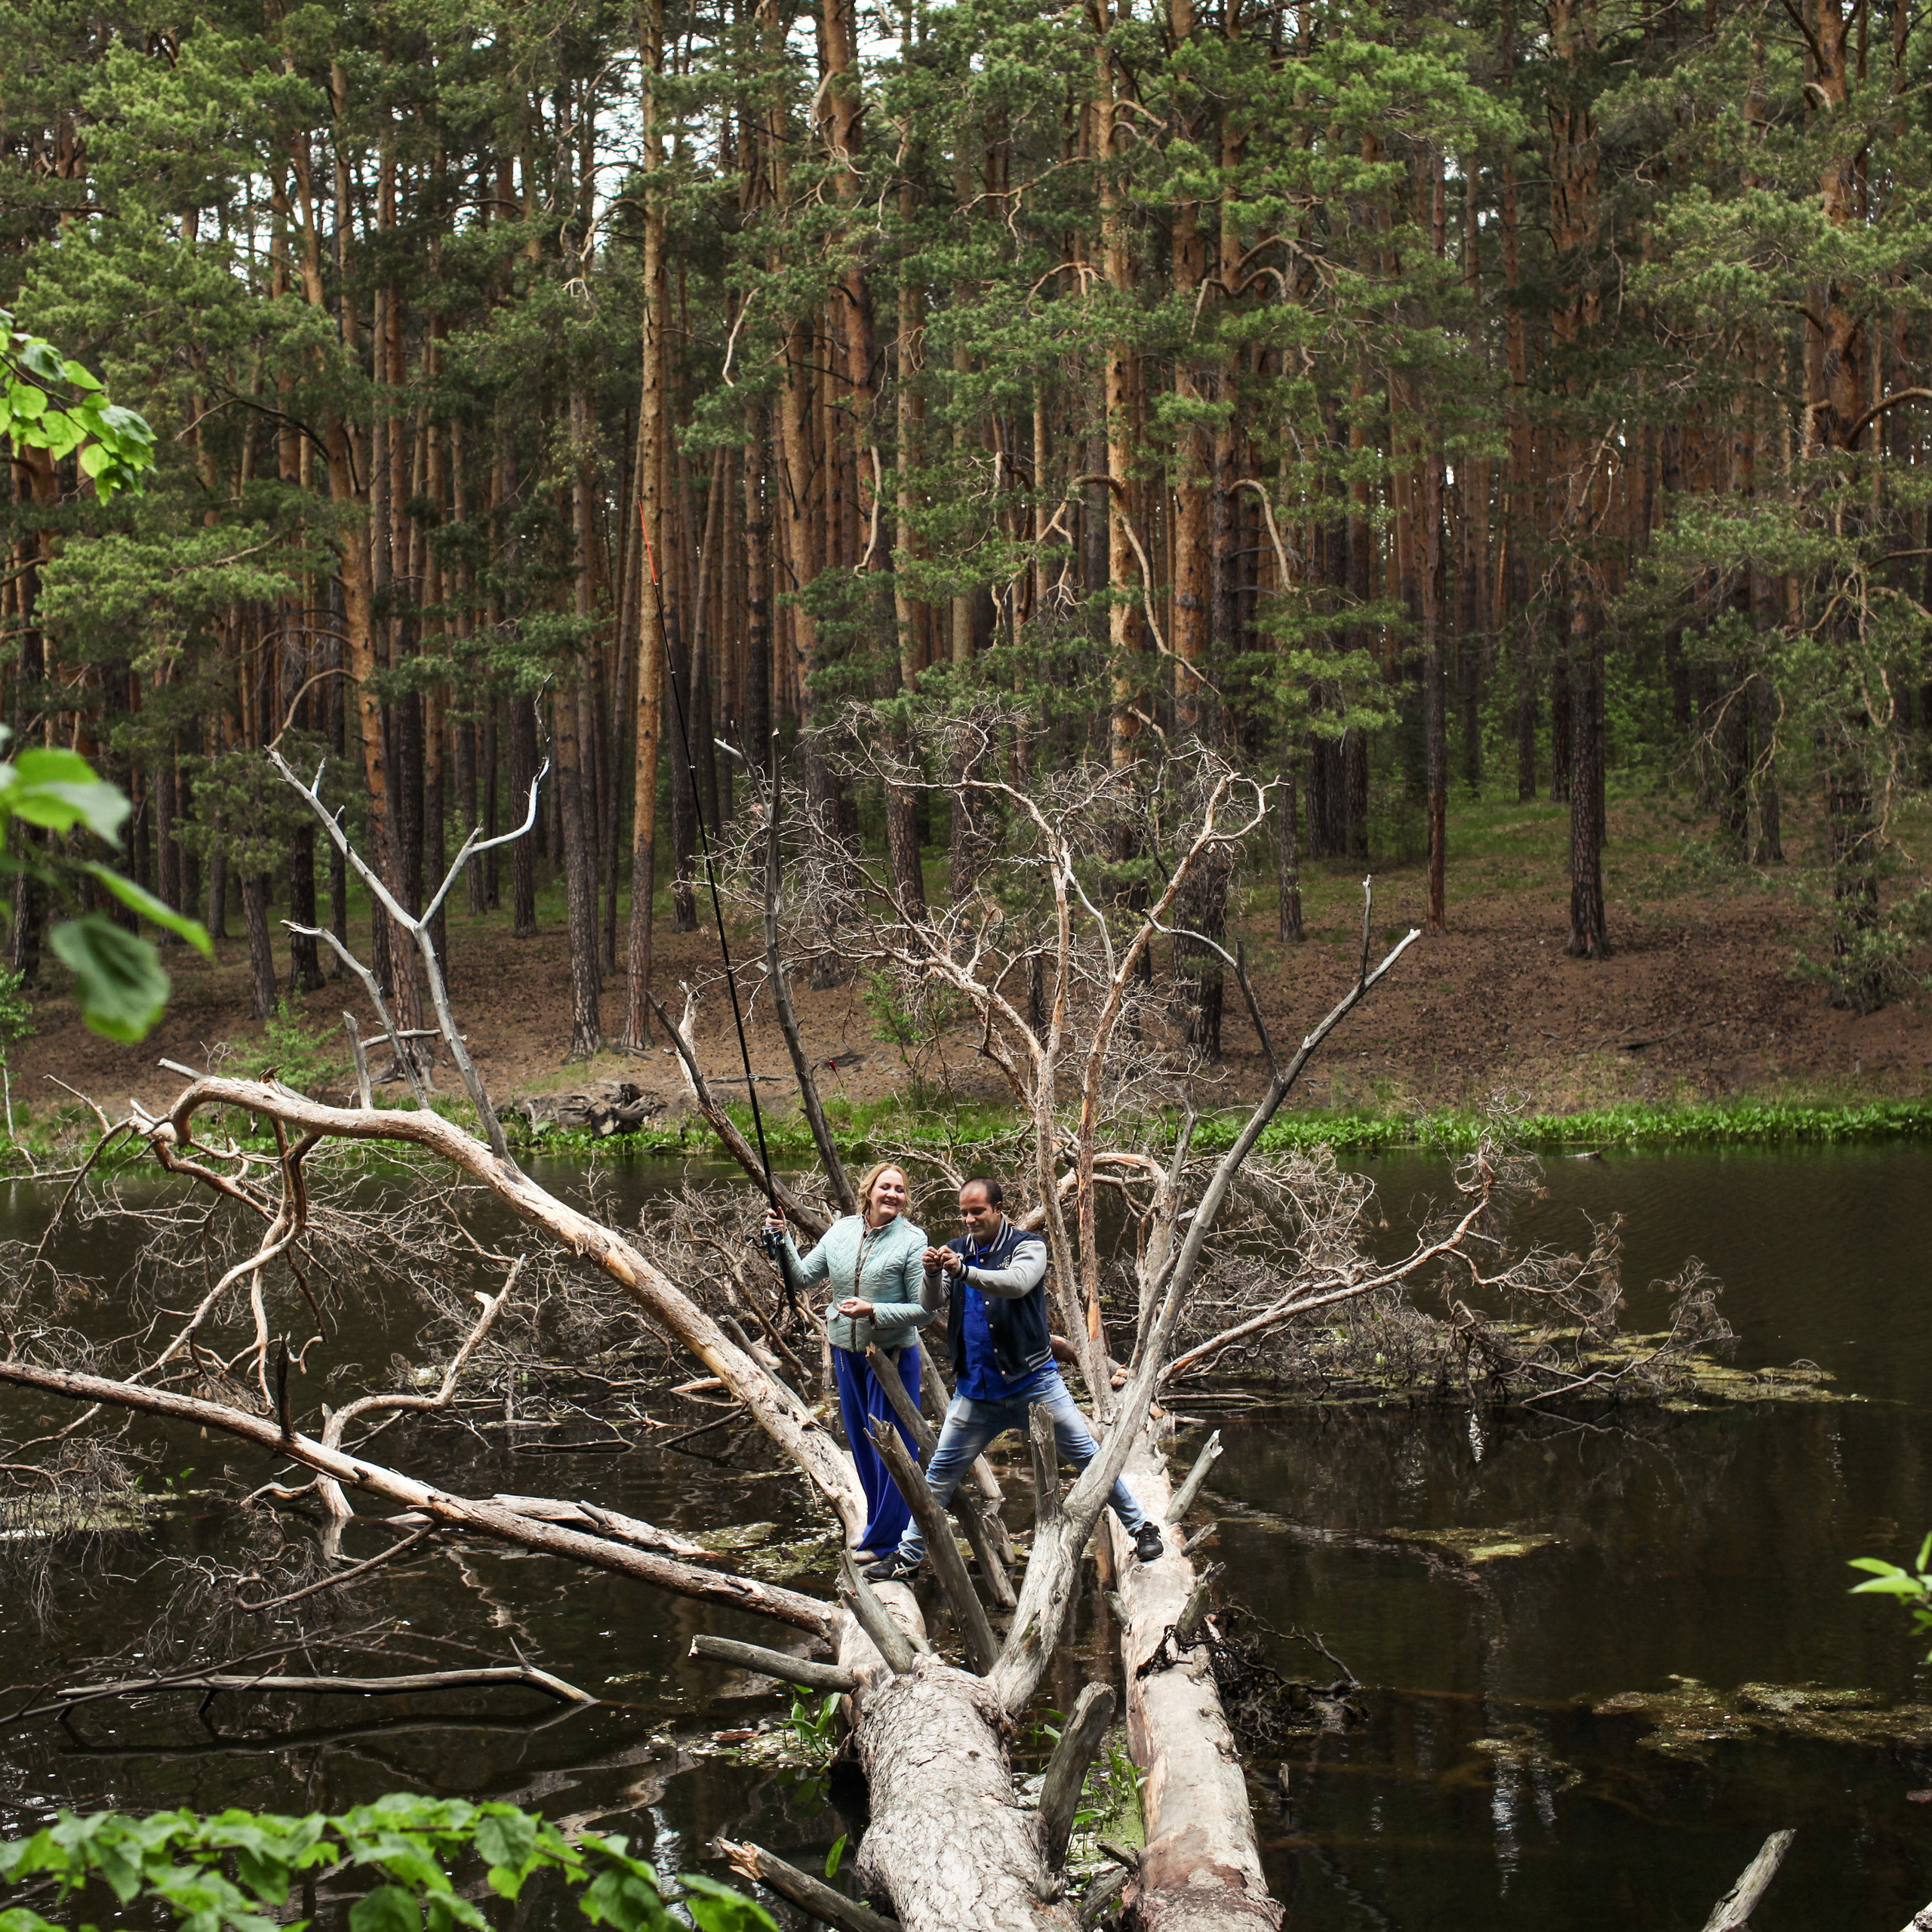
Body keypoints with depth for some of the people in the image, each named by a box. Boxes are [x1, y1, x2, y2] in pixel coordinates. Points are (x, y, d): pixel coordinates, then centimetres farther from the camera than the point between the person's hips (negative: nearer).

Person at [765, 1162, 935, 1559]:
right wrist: (782, 1239, -4)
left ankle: (886, 1538, 13)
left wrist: (874, 1312, -24)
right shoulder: (842, 1230, 3)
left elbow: (925, 1310, -15)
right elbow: (804, 1277, 9)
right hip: (846, 1351, 6)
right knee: (861, 1441, 17)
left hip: (892, 1355, -6)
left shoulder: (912, 1241, -13)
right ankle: (880, 1523, 32)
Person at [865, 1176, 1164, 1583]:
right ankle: (908, 1555, 17)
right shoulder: (956, 1251, 6)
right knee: (940, 1474, 6)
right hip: (976, 1391, 3)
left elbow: (1016, 1284, -27)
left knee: (1089, 1456, 1)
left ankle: (1142, 1529, 15)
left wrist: (963, 1272, -42)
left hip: (1033, 1382, -3)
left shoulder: (1027, 1247, -5)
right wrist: (932, 1273, -28)